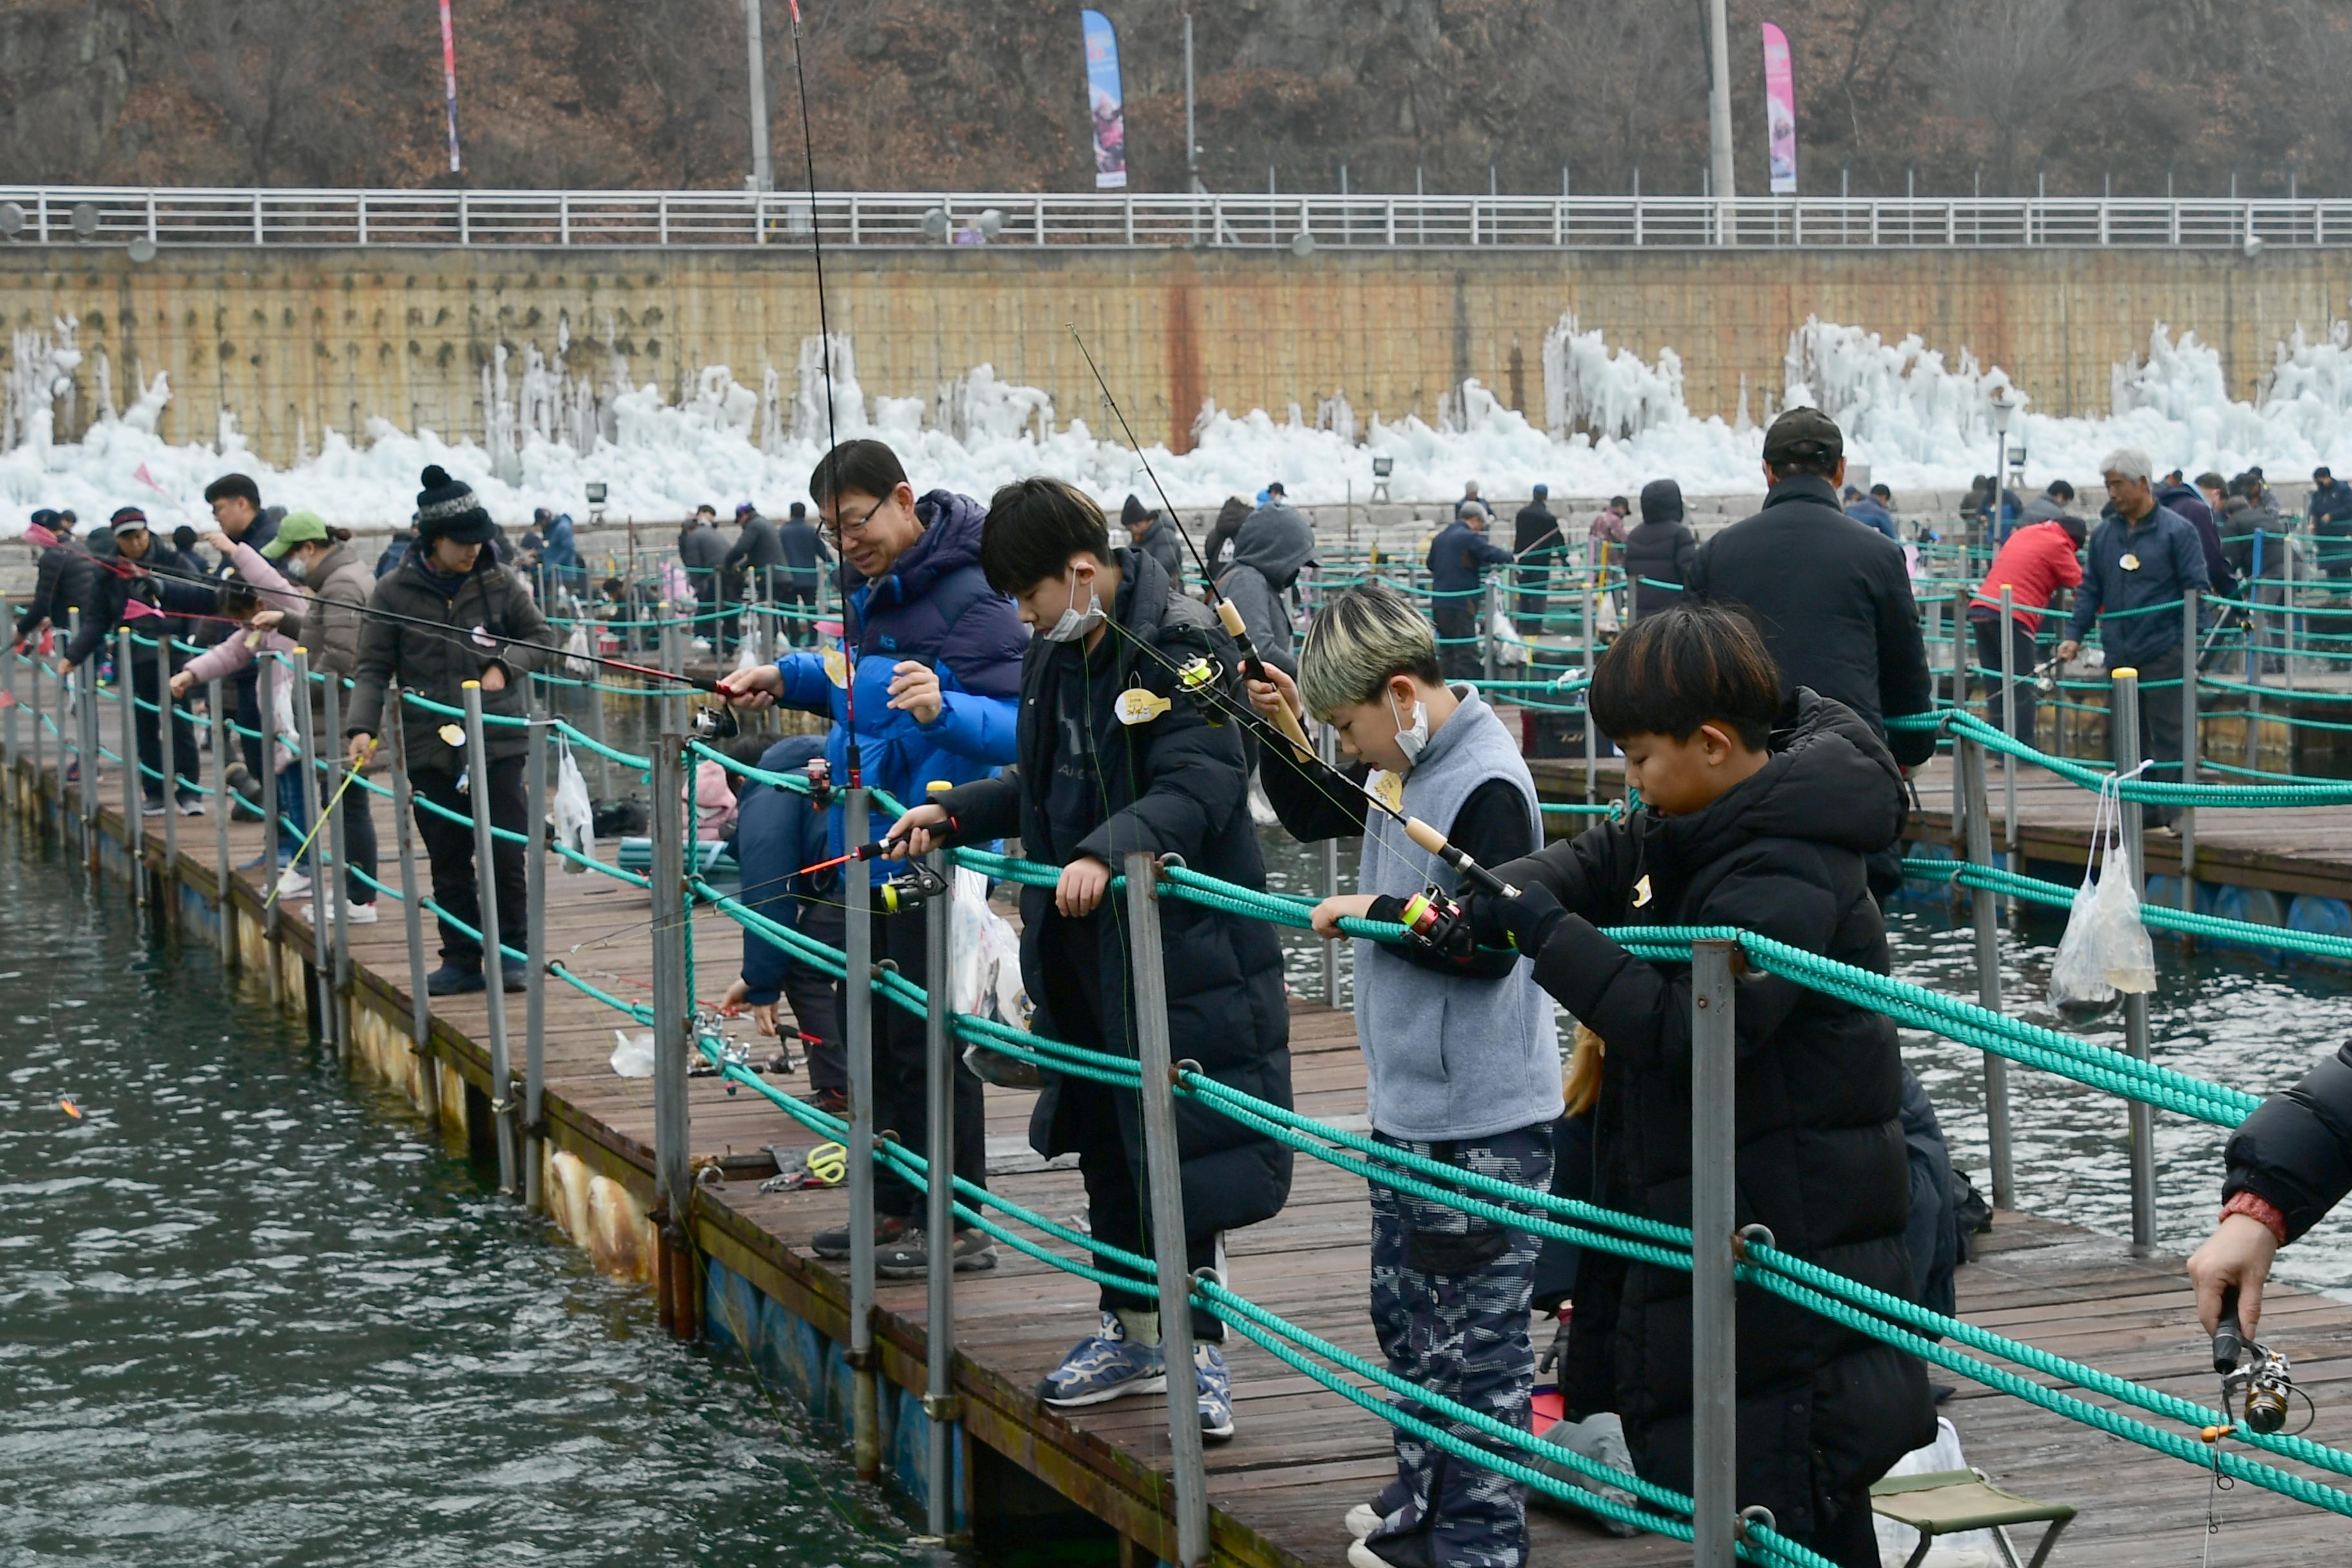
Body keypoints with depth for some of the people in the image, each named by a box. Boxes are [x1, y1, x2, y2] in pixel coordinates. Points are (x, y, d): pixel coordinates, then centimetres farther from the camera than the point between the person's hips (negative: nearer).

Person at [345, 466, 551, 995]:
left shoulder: (498, 582, 1)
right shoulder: (393, 594, -2)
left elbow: (538, 634, 13)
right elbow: (373, 668, -1)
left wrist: (505, 666, -6)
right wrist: (362, 726, -14)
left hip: (498, 740, 0)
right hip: (430, 749, 0)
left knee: (505, 854, -1)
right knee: (448, 864, 7)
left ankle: (511, 953, 12)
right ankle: (461, 960, 15)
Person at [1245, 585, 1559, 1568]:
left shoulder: (1487, 786, -19)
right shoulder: (1405, 769, 8)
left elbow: (1489, 944, -23)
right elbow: (1311, 816, 23)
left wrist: (1374, 911, -16)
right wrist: (1283, 725, 8)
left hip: (1482, 1123, -10)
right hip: (1409, 1109, 10)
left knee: (1475, 1342, -2)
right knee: (1405, 1314, 21)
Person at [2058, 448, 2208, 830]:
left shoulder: (2176, 530, -1)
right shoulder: (2103, 534, 13)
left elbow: (2196, 589, -2)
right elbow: (2089, 588, 18)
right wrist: (2075, 635, 7)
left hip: (2163, 653, -5)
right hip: (2119, 654, 5)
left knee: (2167, 737, -6)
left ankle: (2171, 815, -3)